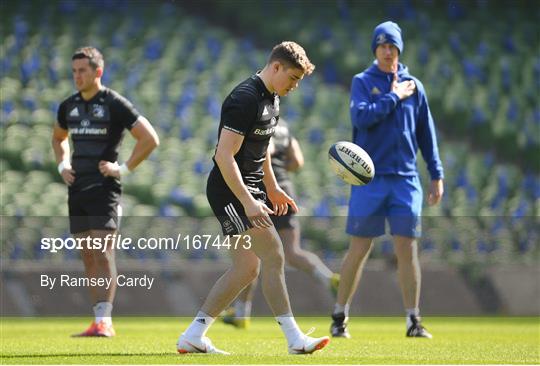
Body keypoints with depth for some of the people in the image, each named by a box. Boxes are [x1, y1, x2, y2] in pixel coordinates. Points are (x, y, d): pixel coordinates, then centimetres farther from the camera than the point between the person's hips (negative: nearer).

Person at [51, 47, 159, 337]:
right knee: (88, 256, 7)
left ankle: (104, 320, -17)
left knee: (102, 253, -14)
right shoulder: (69, 106, 12)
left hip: (104, 190, -7)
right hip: (77, 190, 7)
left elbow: (150, 138, -9)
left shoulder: (114, 104, -7)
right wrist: (63, 166, 15)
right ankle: (100, 321, 11)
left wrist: (124, 169, -11)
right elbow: (58, 137, 32)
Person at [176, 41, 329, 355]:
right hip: (230, 190, -10)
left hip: (250, 188, 10)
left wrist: (272, 189, 27)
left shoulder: (272, 98, 12)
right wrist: (248, 202, -27)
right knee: (273, 255, -14)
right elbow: (224, 156, -24)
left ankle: (193, 336, 13)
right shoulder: (245, 99, -20)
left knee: (247, 268, 9)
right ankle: (295, 339, -11)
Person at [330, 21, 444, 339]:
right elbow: (361, 117, -15)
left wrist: (437, 175, 10)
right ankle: (340, 317, 11)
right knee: (359, 249, 0)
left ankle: (414, 321, 3)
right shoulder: (363, 82, 3)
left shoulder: (413, 85, 11)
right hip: (370, 178, -2)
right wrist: (394, 97, -10)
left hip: (405, 179, 2)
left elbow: (426, 133, 14)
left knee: (408, 248, -1)